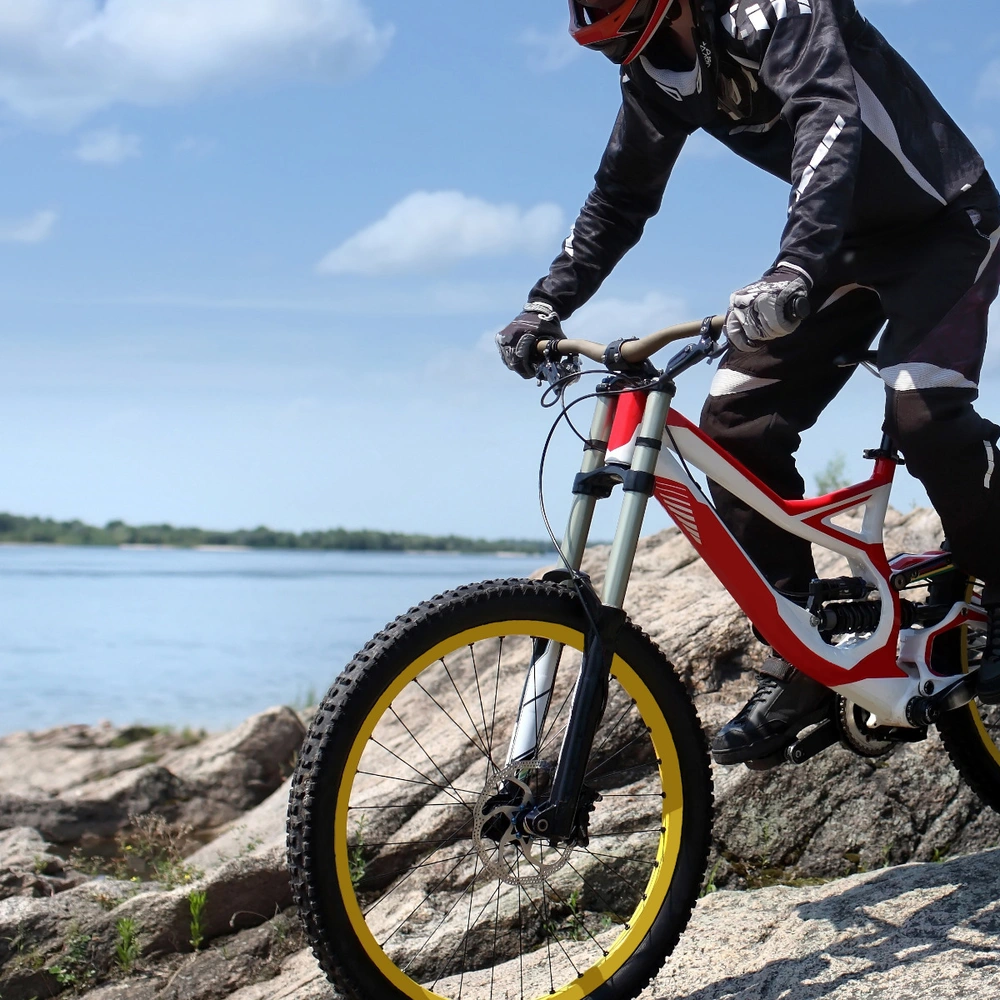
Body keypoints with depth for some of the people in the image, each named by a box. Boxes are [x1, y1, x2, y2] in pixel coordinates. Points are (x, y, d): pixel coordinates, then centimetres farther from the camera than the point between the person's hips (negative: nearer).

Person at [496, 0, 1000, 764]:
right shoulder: (659, 71, -2)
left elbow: (829, 116, -42)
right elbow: (620, 198, 8)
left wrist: (794, 270, -57)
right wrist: (548, 304, -4)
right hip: (845, 242, 7)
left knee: (921, 410, -29)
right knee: (736, 422, -6)